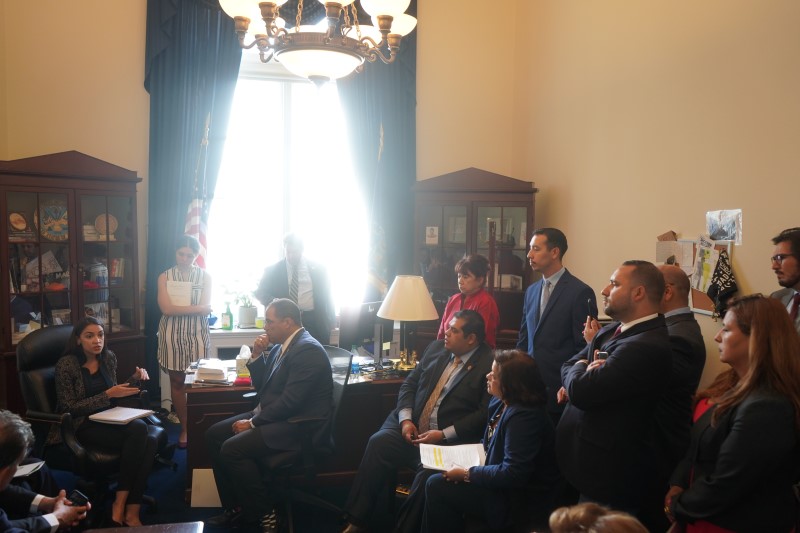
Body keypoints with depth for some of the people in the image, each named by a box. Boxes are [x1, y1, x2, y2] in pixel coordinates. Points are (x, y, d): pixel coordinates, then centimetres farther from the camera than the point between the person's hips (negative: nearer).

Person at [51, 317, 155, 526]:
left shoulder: (108, 358, 8)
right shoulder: (66, 365, -9)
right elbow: (71, 408, -11)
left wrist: (134, 379, 0)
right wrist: (108, 395, -18)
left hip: (106, 420, 6)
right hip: (80, 427, -6)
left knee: (150, 443, -27)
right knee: (138, 430, -32)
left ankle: (132, 511, -23)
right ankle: (120, 504, -22)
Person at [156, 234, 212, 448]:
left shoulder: (205, 276, 3)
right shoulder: (165, 277, 4)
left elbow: (206, 309, -6)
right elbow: (166, 308, -9)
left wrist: (179, 308, -12)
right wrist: (195, 307, -11)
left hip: (197, 335, -1)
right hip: (173, 336, 1)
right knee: (177, 382, 5)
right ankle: (185, 428, 16)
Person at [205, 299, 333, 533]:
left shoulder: (307, 350, -20)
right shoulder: (282, 345, 11)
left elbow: (290, 402, -25)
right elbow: (262, 387, 17)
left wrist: (252, 423, -16)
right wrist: (256, 356, 2)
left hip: (299, 425, -11)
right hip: (274, 416, 11)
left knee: (232, 448, -22)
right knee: (214, 435, 5)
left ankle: (265, 513, -6)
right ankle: (237, 508, 10)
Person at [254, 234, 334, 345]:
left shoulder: (317, 269, 8)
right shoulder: (272, 271, 7)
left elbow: (326, 295, 13)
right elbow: (260, 292, 7)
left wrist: (331, 319, 6)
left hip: (314, 321, 0)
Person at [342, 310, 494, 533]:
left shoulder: (489, 364, -7)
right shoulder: (436, 348, 11)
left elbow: (484, 413, -12)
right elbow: (409, 384, 12)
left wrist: (443, 434, -17)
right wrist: (405, 420, -5)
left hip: (449, 439, -5)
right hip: (411, 427, 5)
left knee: (429, 473, -32)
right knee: (378, 443, -21)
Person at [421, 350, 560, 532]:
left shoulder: (523, 417, -29)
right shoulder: (500, 402, 2)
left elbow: (513, 474, -29)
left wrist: (466, 474, -21)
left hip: (519, 502, -10)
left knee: (437, 486, -11)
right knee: (435, 480, 6)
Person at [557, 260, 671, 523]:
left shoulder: (647, 346, -25)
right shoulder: (611, 331, 8)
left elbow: (581, 390, -29)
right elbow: (569, 366, 9)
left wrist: (580, 368, -6)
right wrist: (585, 374, -14)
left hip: (608, 473, -9)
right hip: (591, 461, 9)